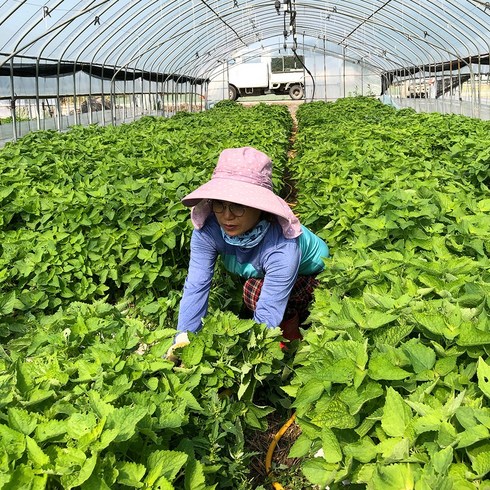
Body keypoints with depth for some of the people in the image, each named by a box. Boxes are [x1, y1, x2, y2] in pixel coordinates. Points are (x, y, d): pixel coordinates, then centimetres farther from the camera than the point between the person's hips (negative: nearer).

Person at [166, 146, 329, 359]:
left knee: (254, 289, -30)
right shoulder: (207, 230, -29)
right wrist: (182, 341, -38)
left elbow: (267, 318, -41)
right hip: (257, 275, 7)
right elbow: (196, 286, -28)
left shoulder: (280, 247, -42)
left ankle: (291, 329, -5)